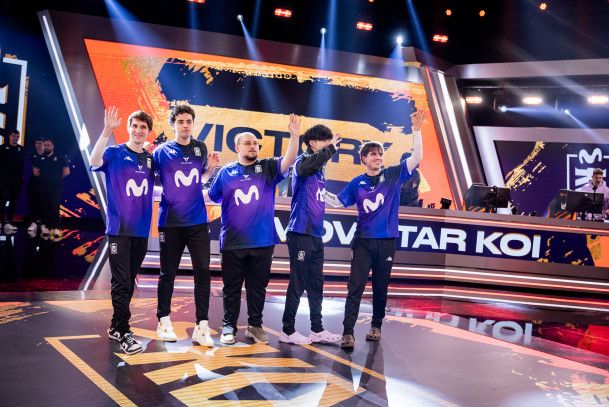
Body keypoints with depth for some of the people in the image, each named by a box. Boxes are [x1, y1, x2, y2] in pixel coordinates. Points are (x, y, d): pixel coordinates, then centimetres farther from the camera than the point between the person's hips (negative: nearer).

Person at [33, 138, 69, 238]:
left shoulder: (60, 158, 1)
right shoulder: (40, 159, 11)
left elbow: (66, 171, 0)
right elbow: (35, 171, 16)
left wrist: (57, 178, 3)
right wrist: (43, 177, 8)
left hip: (56, 187, -4)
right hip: (43, 187, 4)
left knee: (54, 207, -11)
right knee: (45, 207, 5)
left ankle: (56, 228, -11)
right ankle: (46, 227, 9)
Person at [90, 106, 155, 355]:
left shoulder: (151, 159, 10)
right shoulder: (115, 153, -3)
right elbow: (95, 161, -24)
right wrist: (107, 131, -34)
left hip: (142, 230, 5)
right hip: (119, 229, -5)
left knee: (129, 281, 12)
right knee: (121, 282, -5)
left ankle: (116, 327, 24)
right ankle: (123, 332, 2)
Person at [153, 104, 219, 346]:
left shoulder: (200, 148, 8)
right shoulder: (162, 151, -2)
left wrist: (210, 167, 1)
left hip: (198, 221, 3)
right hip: (170, 222, -2)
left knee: (203, 272, -2)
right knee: (168, 273, 8)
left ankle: (201, 327, 5)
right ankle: (164, 322, 23)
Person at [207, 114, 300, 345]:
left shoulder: (268, 168, 6)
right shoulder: (226, 172, 6)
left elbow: (289, 160, -9)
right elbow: (211, 197, 11)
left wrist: (294, 135, -23)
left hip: (262, 241, 1)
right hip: (232, 242, -1)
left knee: (258, 286, 10)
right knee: (231, 287, 8)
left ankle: (255, 325, 23)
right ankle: (228, 327, 20)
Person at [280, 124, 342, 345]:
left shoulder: (319, 169, 18)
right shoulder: (302, 162, -6)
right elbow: (314, 161, -32)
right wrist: (331, 147, -22)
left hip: (316, 235, 8)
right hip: (301, 234, -8)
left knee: (316, 284, 12)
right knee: (298, 284, -3)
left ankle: (317, 330, 20)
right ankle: (288, 331, 8)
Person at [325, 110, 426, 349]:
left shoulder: (393, 175, 1)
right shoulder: (357, 183, 5)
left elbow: (416, 157, -8)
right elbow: (338, 202, 10)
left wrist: (416, 130, -16)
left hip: (387, 241, 0)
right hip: (363, 241, 0)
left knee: (380, 287, 11)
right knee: (355, 287, -6)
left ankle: (376, 326, 27)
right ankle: (348, 332, -7)